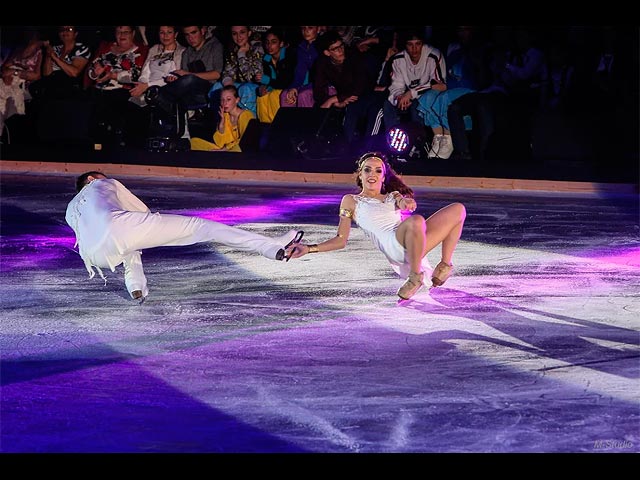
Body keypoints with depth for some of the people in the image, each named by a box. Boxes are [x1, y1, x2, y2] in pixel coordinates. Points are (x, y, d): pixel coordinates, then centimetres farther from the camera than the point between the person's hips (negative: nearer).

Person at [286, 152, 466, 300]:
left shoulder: (393, 196, 31)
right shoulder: (351, 201, 21)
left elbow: (408, 204, 6)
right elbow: (341, 240, 14)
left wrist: (406, 202, -20)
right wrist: (309, 248, 1)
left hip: (418, 241, 6)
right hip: (392, 244, -6)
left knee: (458, 209, -4)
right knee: (416, 221, -39)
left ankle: (444, 266, -2)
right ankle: (416, 276, -27)